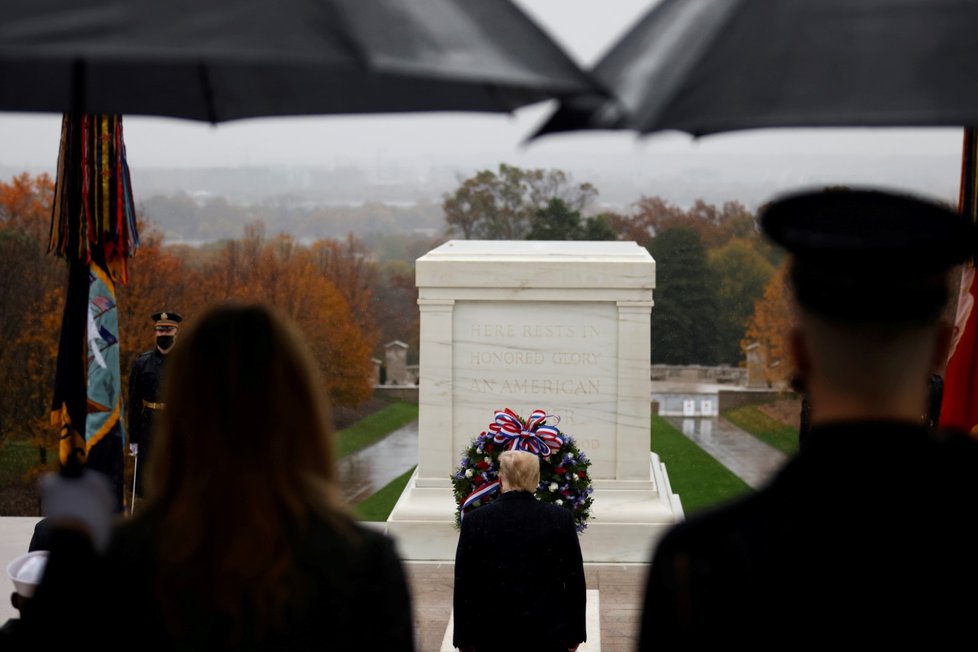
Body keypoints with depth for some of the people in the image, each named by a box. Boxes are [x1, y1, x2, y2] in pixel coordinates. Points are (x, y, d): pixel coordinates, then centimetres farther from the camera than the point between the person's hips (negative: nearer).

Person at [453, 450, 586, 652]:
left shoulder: (474, 521, -5)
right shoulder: (560, 519, -4)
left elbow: (463, 584, -1)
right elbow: (575, 581, 1)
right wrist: (574, 634, 10)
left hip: (493, 635, 0)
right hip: (548, 635, 0)